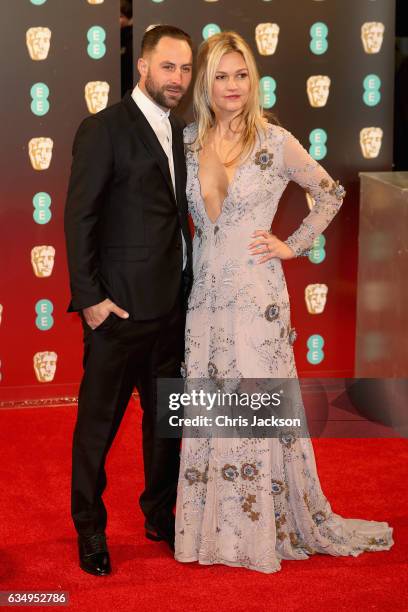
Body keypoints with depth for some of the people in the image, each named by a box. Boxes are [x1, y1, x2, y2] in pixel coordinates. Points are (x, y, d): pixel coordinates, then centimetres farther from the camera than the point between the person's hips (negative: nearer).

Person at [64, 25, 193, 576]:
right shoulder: (104, 129, -9)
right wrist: (90, 297, -16)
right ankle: (90, 530, 18)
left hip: (173, 304, 7)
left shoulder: (179, 132, 12)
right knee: (99, 422, 4)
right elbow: (79, 217, -12)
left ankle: (161, 516, 31)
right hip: (121, 305, -7)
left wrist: (190, 285, 9)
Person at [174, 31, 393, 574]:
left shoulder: (276, 142, -5)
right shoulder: (189, 141, 6)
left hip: (257, 295, -4)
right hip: (205, 293, 4)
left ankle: (269, 529, 14)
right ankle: (216, 529, 19)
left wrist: (293, 245, 1)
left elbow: (331, 194, 6)